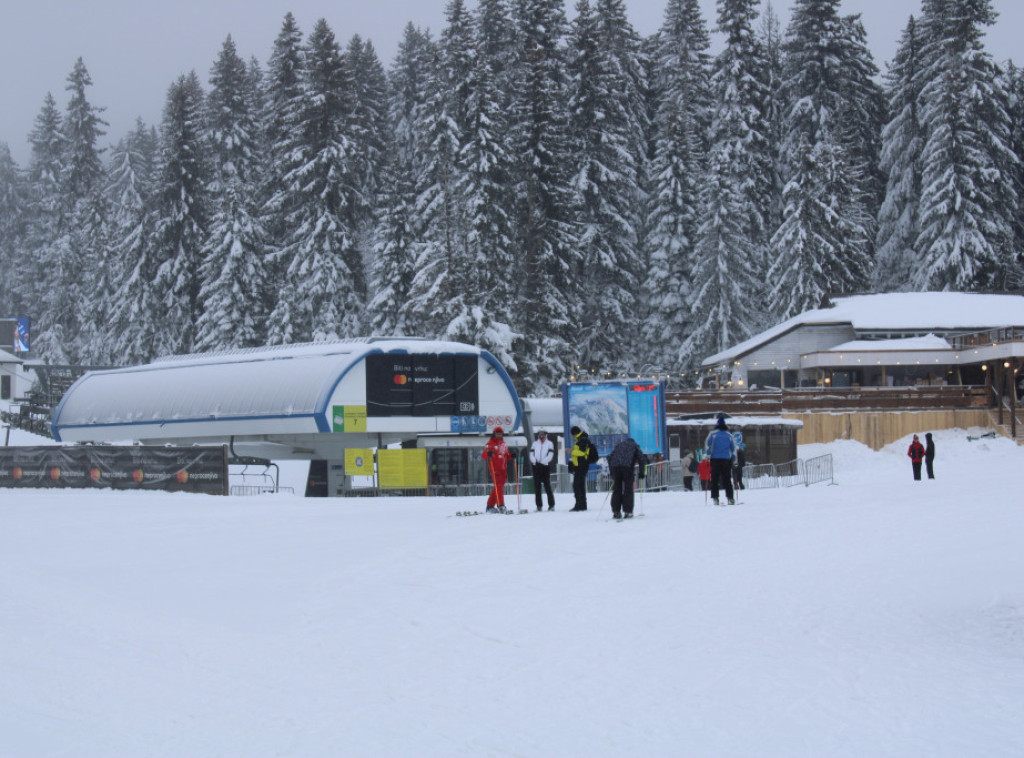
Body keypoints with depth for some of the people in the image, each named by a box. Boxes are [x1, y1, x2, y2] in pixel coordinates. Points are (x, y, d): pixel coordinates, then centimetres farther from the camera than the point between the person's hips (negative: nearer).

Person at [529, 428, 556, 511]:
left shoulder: (549, 443, 7)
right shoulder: (535, 443, 16)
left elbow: (550, 455, -2)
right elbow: (531, 454, 8)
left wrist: (543, 462, -15)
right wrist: (535, 461, -11)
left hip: (545, 466, -3)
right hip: (536, 467, 3)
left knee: (547, 486, -6)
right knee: (537, 486, 0)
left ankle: (551, 504, -1)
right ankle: (539, 505, 3)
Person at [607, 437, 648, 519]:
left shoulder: (618, 446, 33)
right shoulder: (635, 446, 24)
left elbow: (610, 458, 27)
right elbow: (642, 459, 12)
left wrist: (611, 472, 28)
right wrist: (642, 473, 14)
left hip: (615, 467, 3)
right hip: (627, 466, -3)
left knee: (616, 490, 8)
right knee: (628, 490, 2)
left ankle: (616, 512, 3)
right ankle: (628, 512, -4)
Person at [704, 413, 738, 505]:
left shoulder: (712, 434, 2)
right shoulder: (729, 435, 10)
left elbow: (707, 445, -4)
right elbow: (733, 449, 13)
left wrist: (708, 455, 3)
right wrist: (734, 460, 18)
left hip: (715, 460, -2)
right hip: (726, 460, 2)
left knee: (714, 480, 1)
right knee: (727, 480, 5)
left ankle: (715, 498, -6)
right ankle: (730, 498, 0)